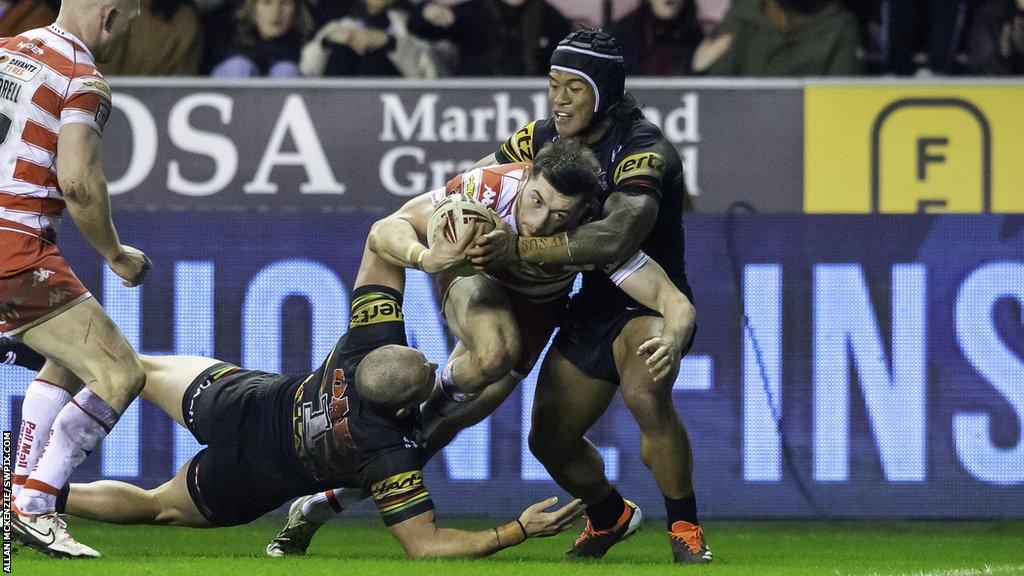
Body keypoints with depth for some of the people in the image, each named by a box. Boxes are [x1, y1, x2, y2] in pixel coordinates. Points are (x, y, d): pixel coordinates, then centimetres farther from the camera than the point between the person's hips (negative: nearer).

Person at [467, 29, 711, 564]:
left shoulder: (644, 152, -27)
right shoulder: (545, 138, -4)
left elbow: (616, 238, -43)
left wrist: (519, 248, -45)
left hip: (652, 302, -7)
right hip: (592, 305, 7)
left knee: (646, 396, -35)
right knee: (550, 440, 8)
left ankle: (686, 530, -17)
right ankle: (610, 515, 40)